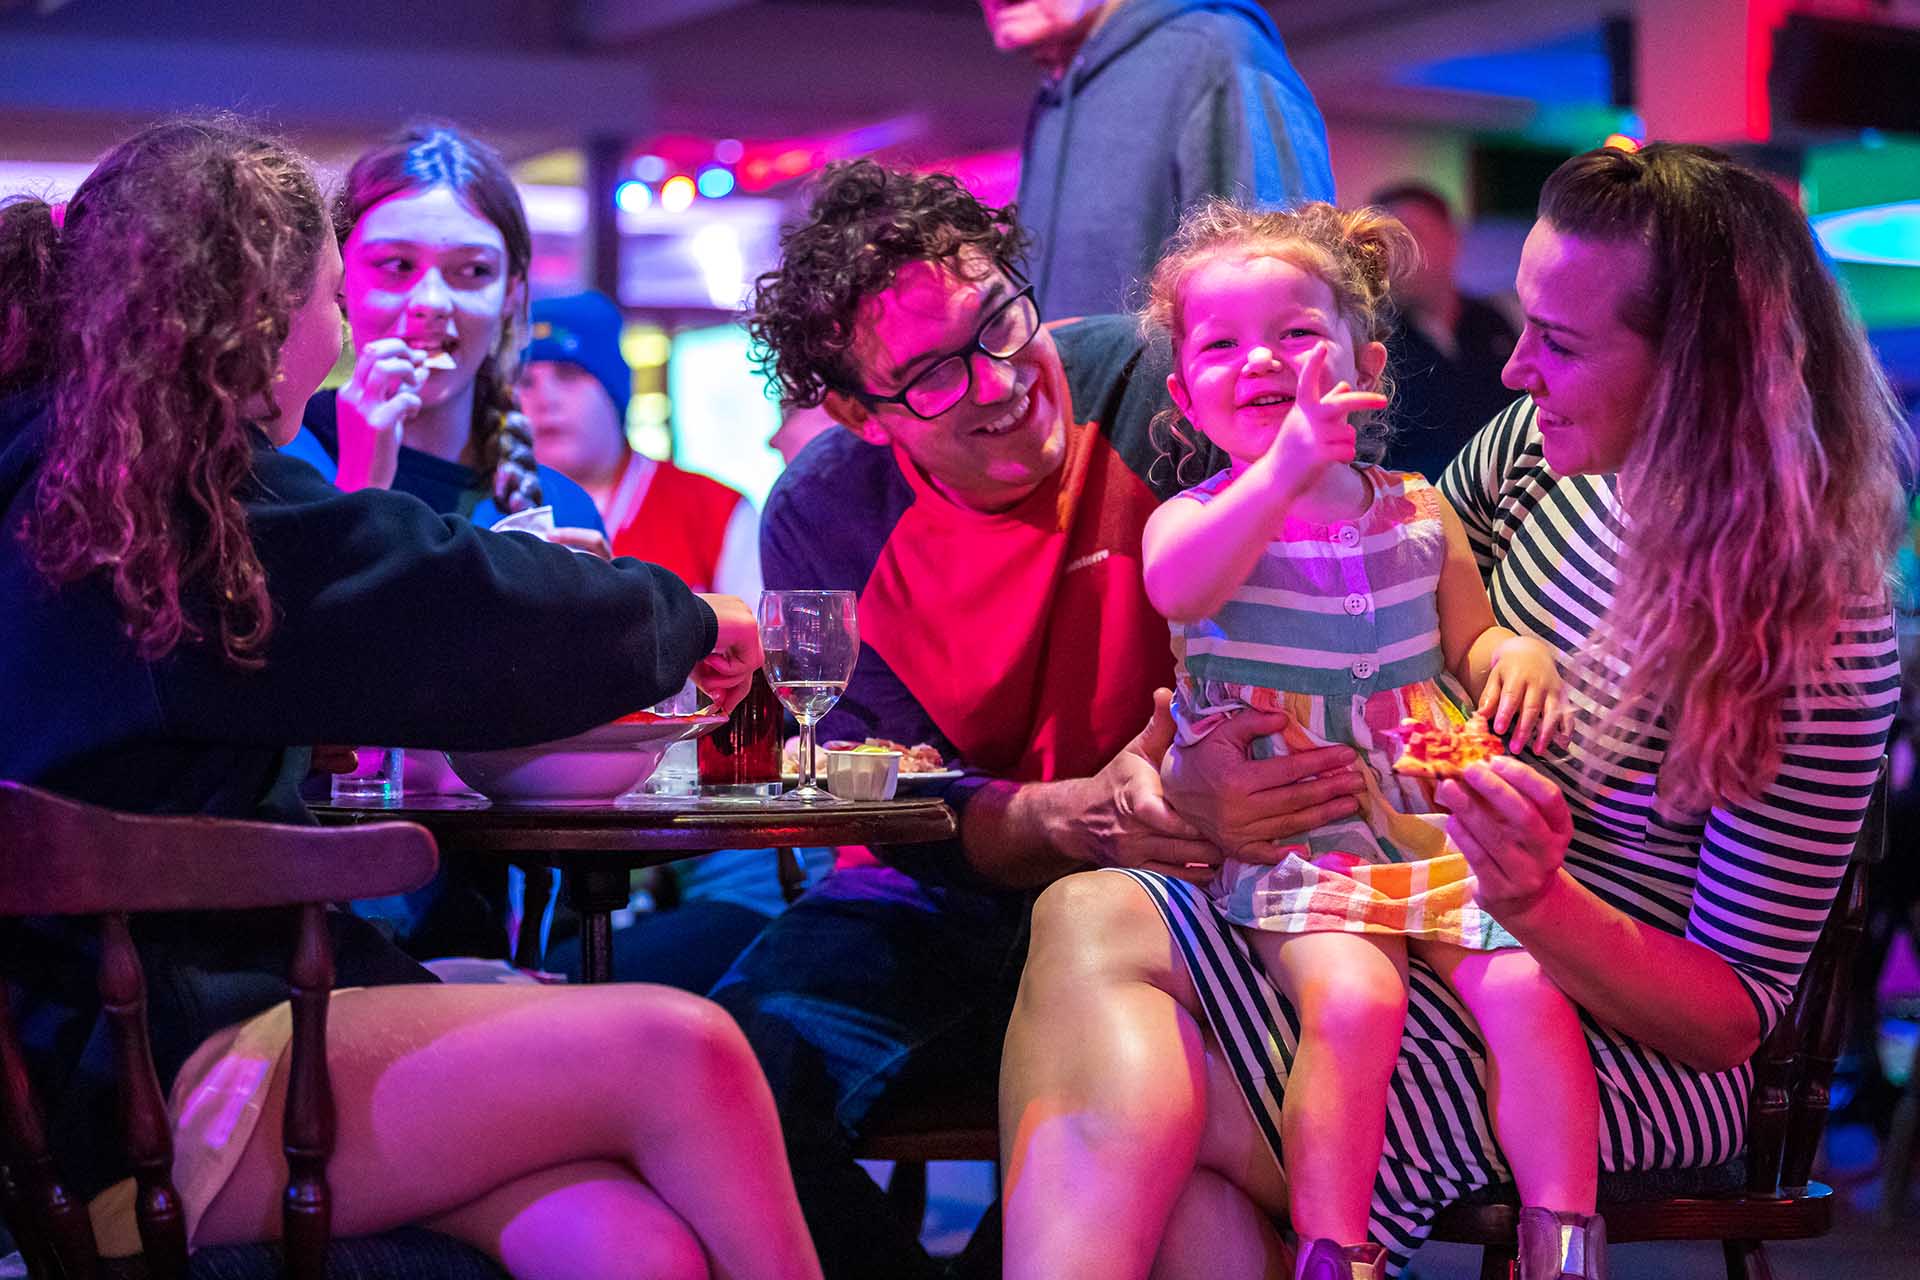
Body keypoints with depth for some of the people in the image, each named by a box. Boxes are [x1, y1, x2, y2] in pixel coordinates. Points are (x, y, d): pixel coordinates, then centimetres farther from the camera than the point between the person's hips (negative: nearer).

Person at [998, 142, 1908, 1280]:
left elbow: (1736, 1014, -13)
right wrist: (1173, 769, -6)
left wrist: (1541, 906, -32)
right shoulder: (1536, 446, 0)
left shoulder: (1819, 633, -17)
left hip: (1630, 1049, -7)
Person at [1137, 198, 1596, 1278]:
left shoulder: (1419, 512, 12)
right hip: (1289, 838, -3)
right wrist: (1289, 465, -39)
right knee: (1353, 996, -29)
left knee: (1526, 985, -19)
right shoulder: (1196, 518, 1)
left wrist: (1518, 651, -5)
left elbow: (1468, 642, 21)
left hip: (1436, 819, 3)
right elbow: (1180, 589, -24)